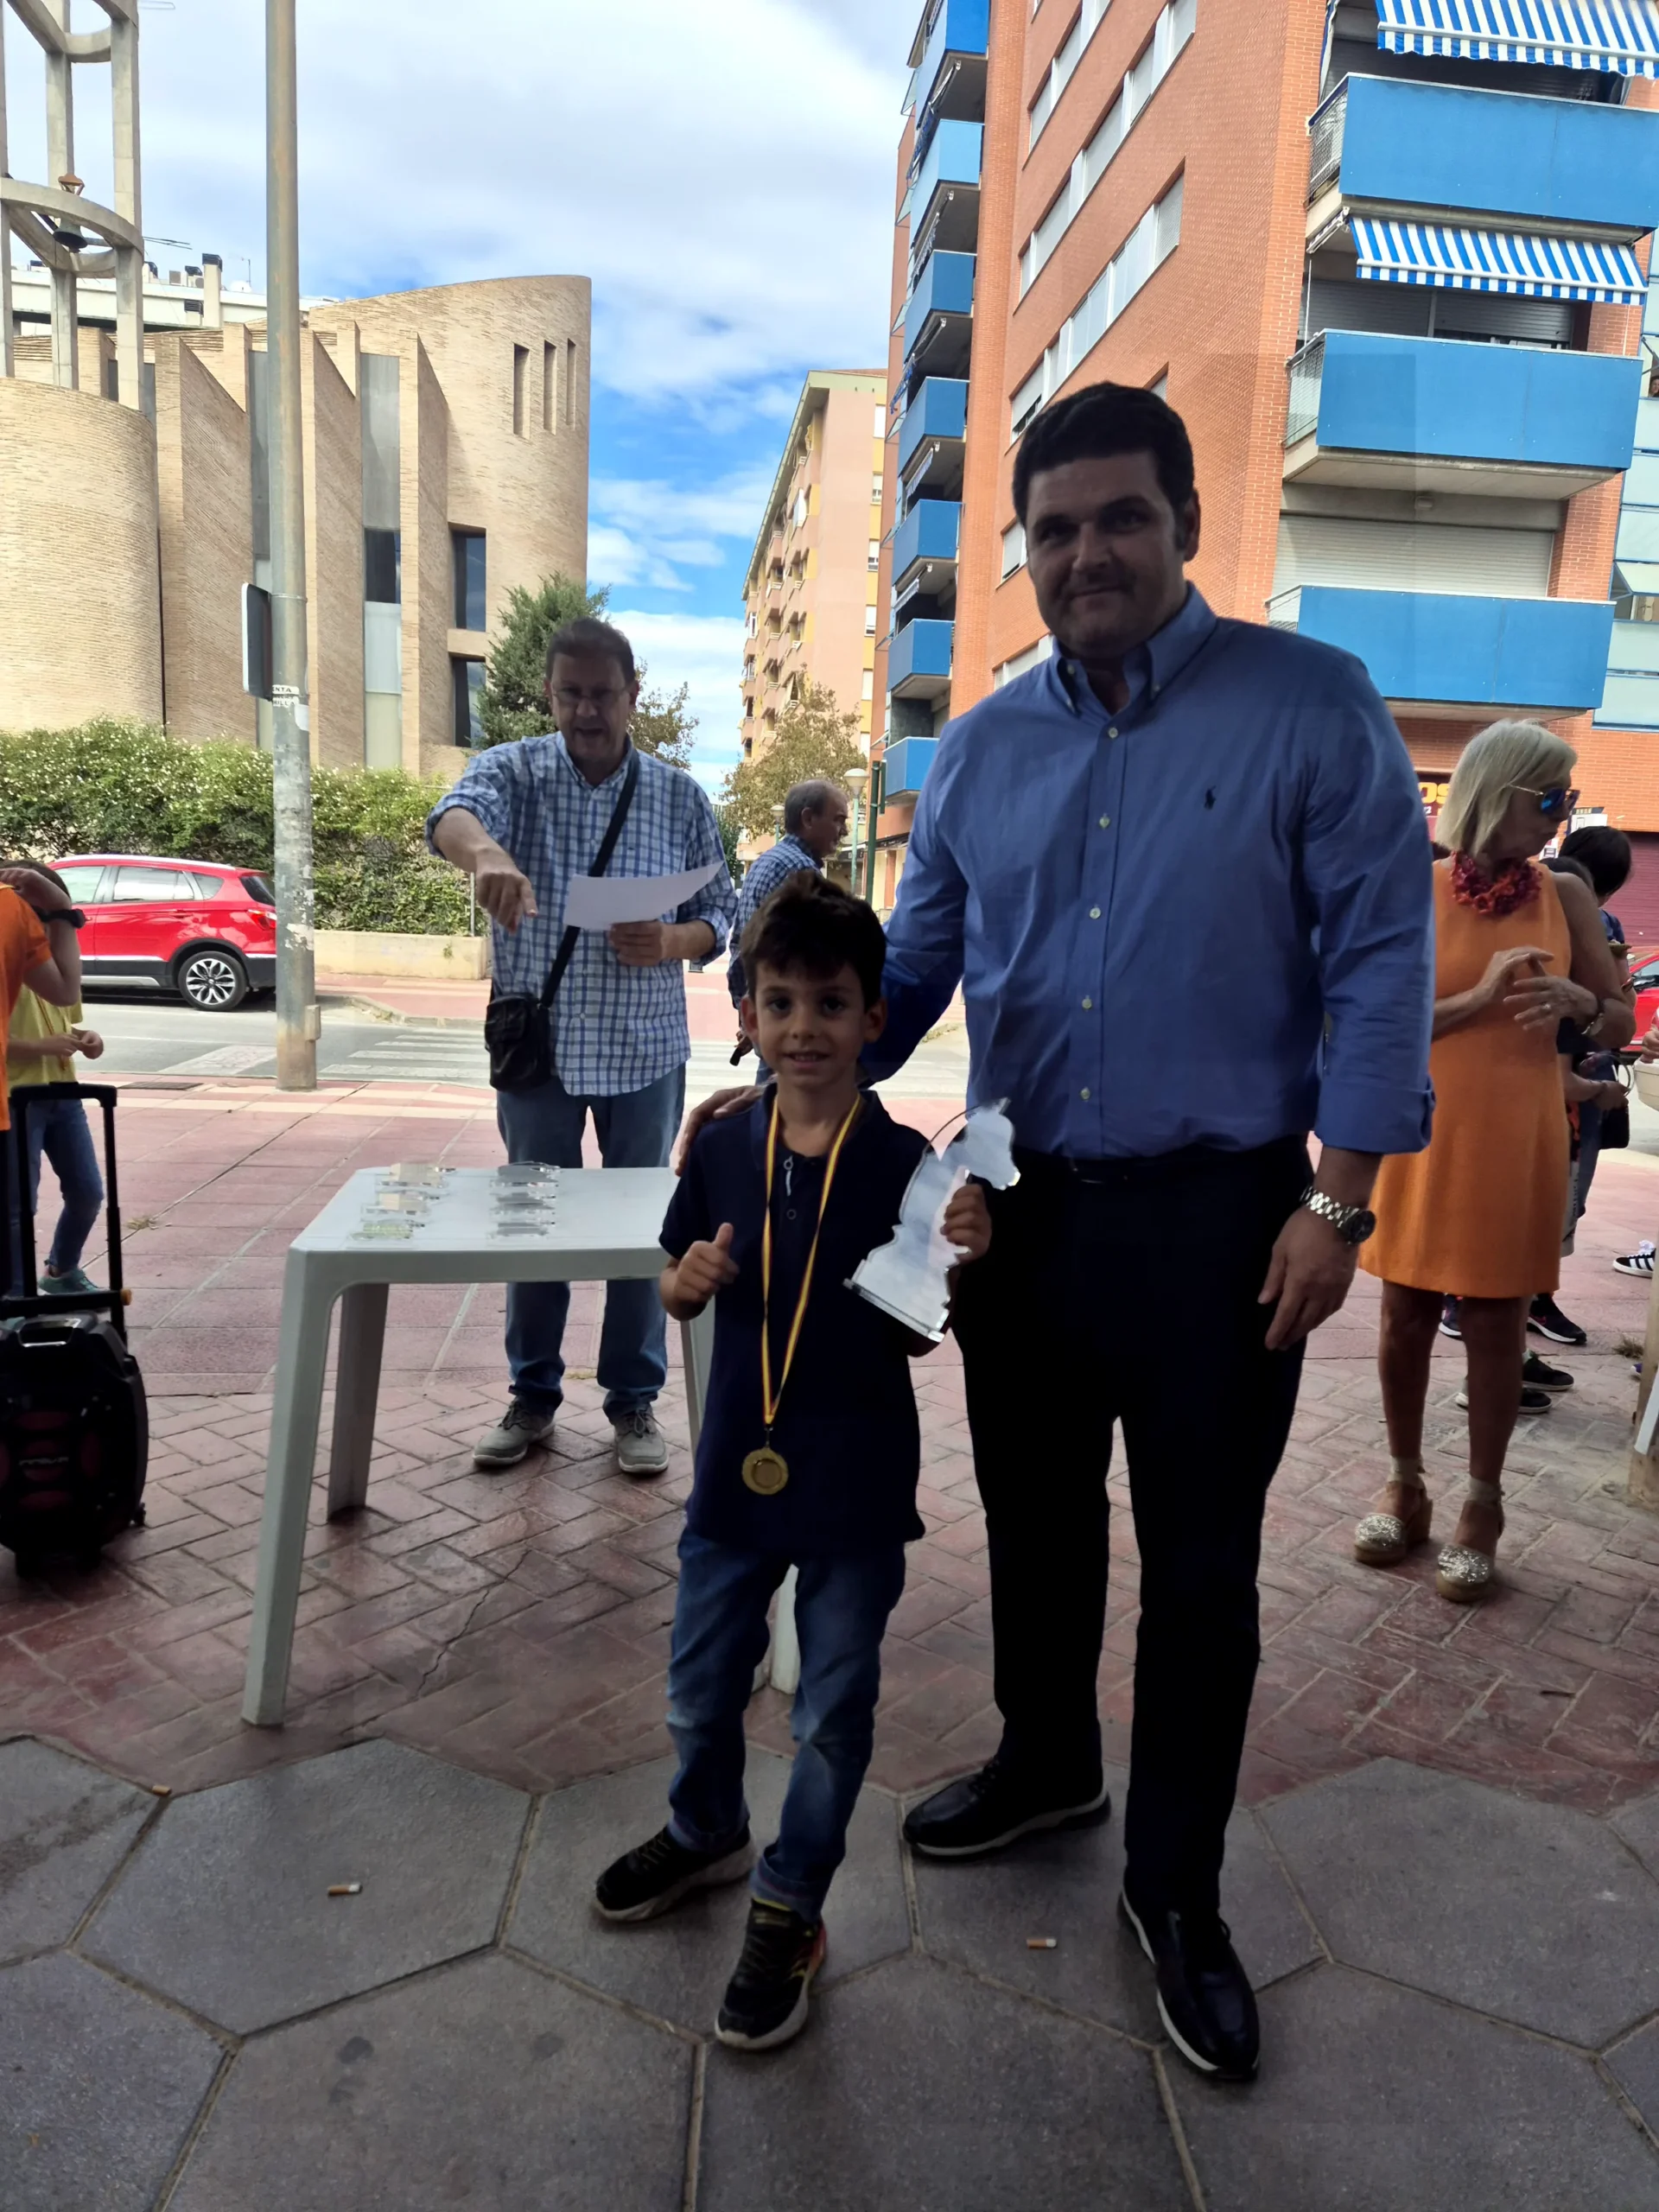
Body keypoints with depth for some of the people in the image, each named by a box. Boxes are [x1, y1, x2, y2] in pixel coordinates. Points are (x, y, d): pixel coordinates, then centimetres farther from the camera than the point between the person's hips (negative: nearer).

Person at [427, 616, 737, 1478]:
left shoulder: (681, 797, 2)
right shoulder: (513, 770, -2)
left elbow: (718, 915, 5)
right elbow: (453, 815, -25)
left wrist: (669, 942, -18)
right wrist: (485, 852, -49)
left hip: (645, 1052, 1)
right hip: (537, 1046, 0)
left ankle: (634, 1401, 24)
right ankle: (532, 1397, 27)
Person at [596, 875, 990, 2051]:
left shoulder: (903, 1163, -12)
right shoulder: (723, 1151, -4)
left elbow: (916, 1337, -8)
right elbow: (681, 1289, 8)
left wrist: (956, 1261, -26)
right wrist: (690, 1279, -14)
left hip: (855, 1481, -3)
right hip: (738, 1465, 4)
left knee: (834, 1710, 13)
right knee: (702, 1683, 22)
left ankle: (789, 1909, 35)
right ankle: (706, 1830, 51)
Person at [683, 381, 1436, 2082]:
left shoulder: (1311, 707, -6)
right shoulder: (977, 751, 7)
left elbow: (1377, 959, -8)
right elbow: (912, 967, 11)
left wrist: (1338, 1200, -13)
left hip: (1215, 1220, -4)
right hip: (1023, 1208, 4)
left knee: (1200, 1571, 9)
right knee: (1035, 1526, 20)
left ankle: (1175, 1890, 31)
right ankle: (1046, 1766, 46)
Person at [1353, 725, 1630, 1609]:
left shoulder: (1566, 896, 1)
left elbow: (1621, 1025, 7)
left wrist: (1576, 999, -15)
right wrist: (1480, 998, -21)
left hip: (1517, 1141, 1)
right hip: (1420, 1133, -1)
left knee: (1495, 1325, 6)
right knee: (1406, 1317, 8)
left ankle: (1482, 1503, 21)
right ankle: (1405, 1484, 26)